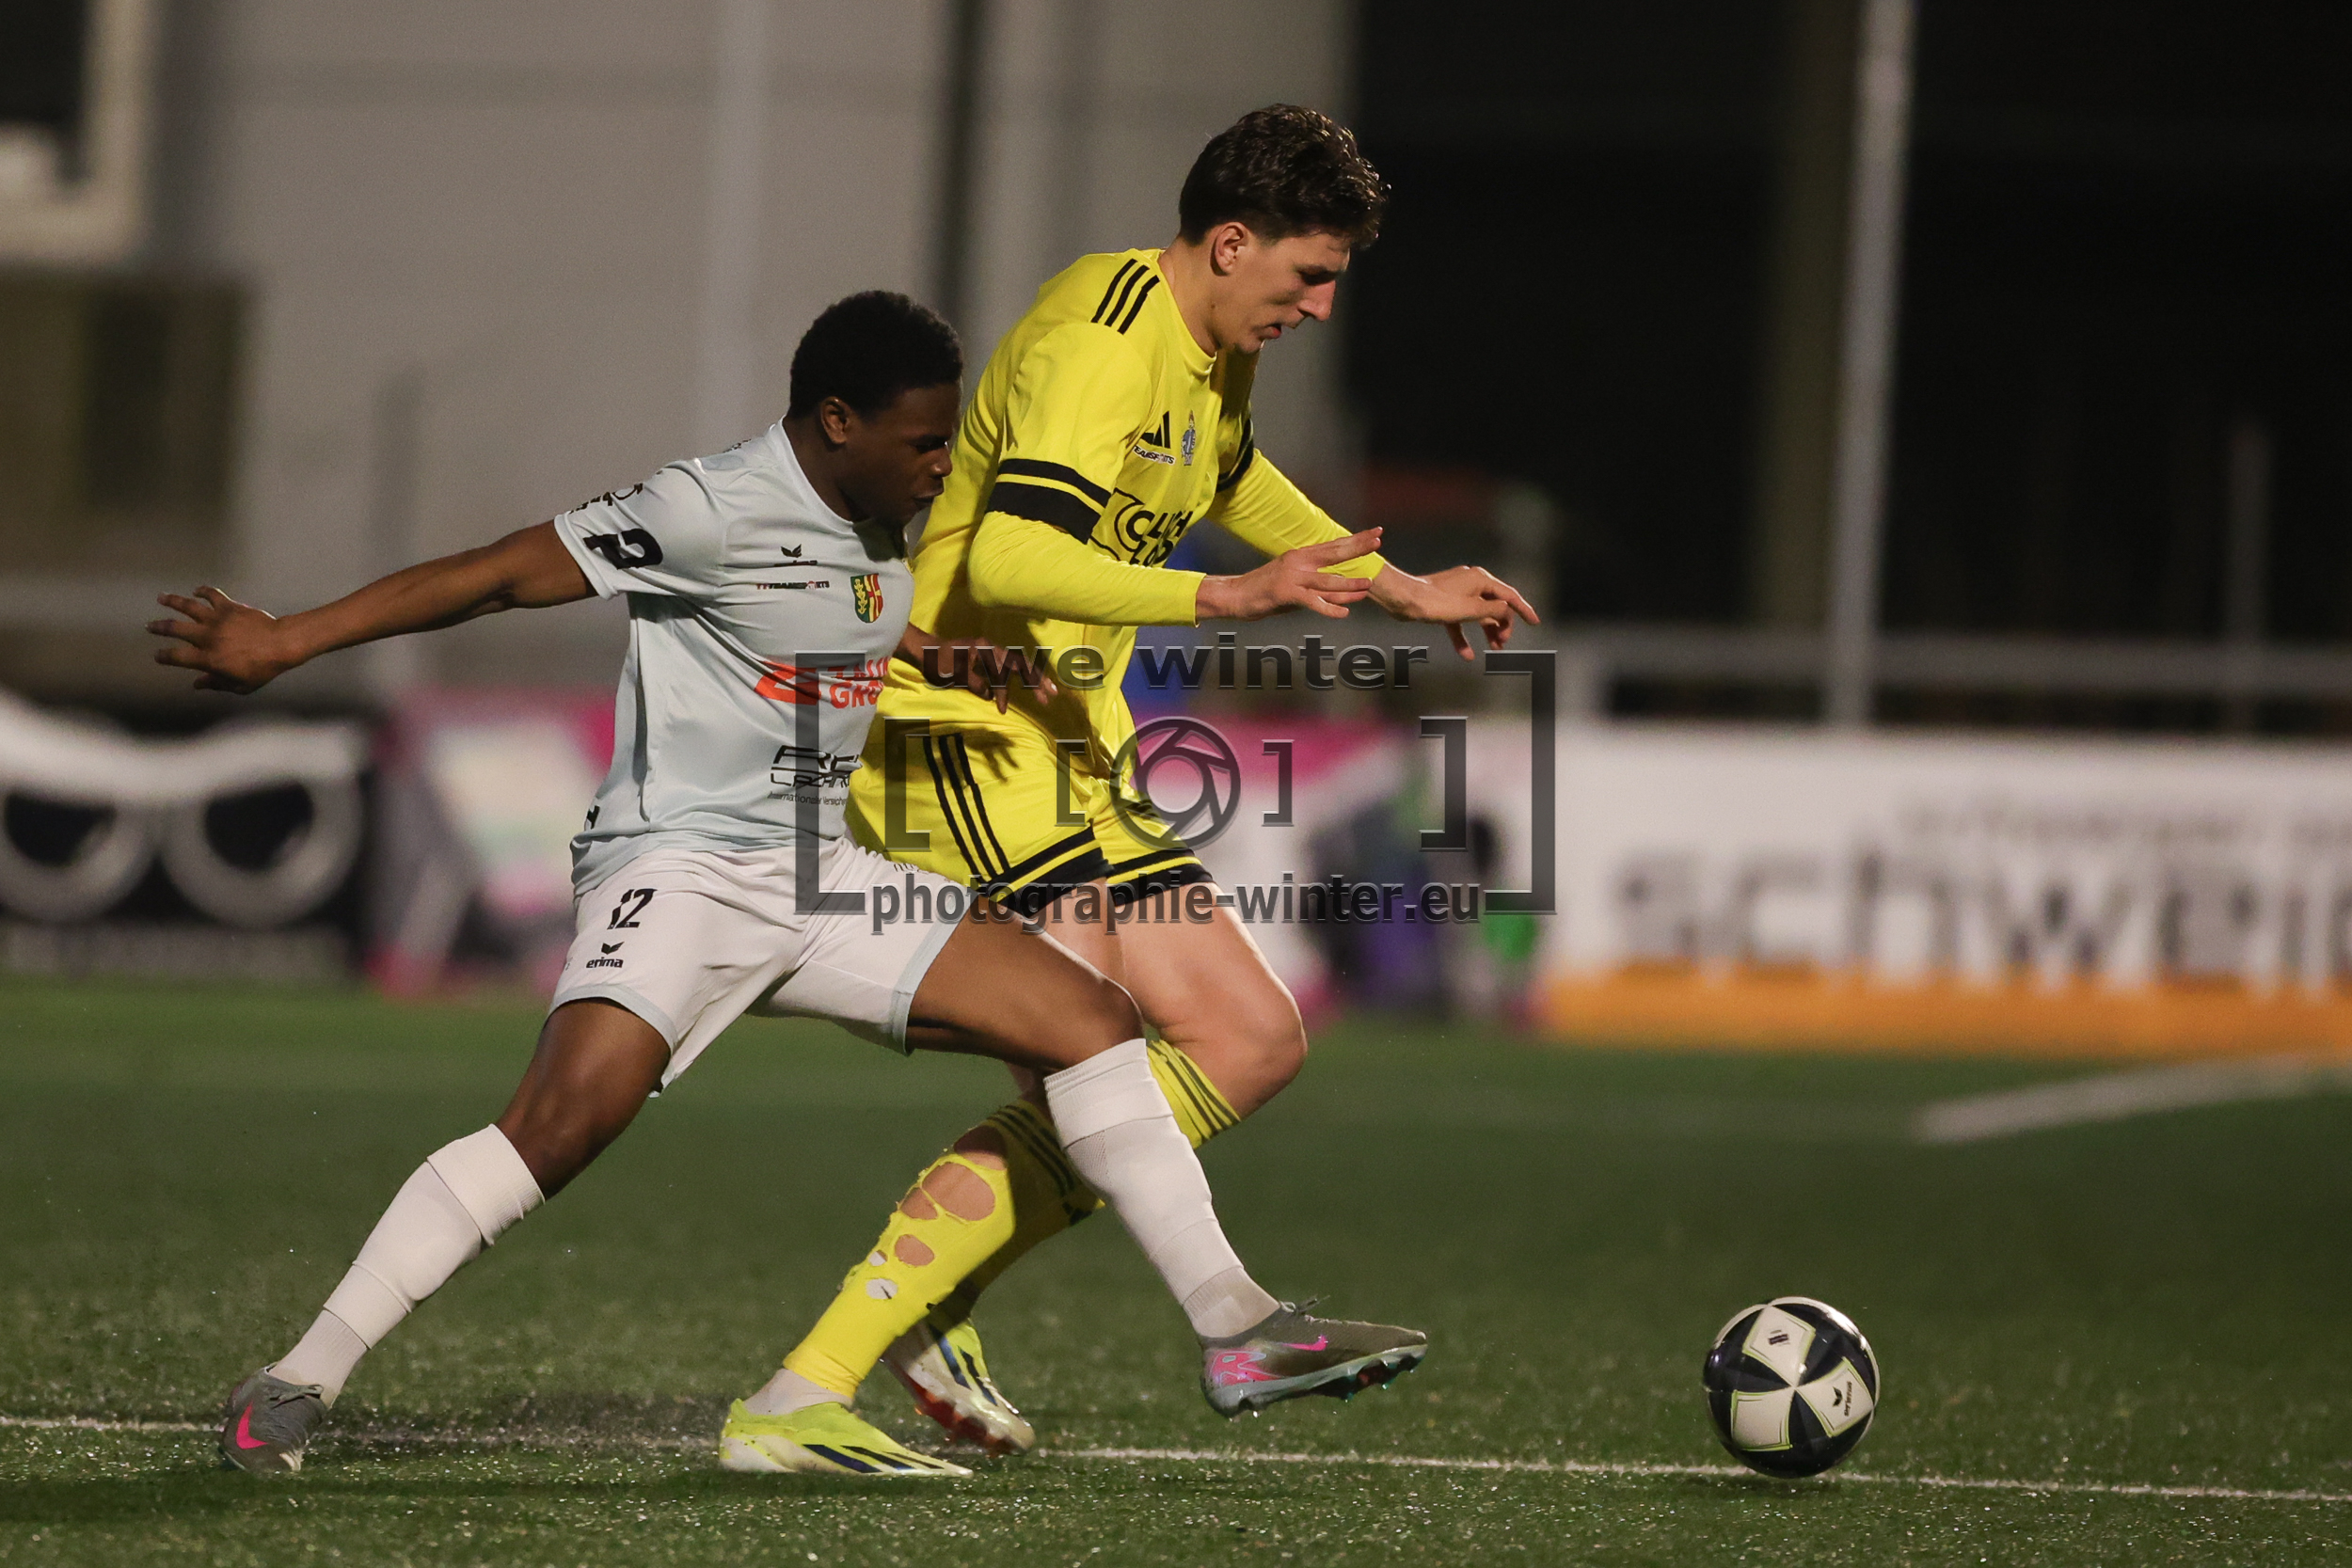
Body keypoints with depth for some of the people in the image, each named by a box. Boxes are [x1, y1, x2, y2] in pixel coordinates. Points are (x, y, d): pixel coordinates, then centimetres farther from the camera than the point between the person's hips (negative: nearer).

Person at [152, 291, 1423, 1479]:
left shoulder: (877, 529, 10)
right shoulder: (712, 512, -16)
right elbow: (495, 575, -16)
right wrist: (279, 643, -19)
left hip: (819, 884, 8)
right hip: (678, 873, -8)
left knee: (1090, 1018, 0)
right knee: (559, 1122, -29)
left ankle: (1233, 1322, 8)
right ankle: (293, 1388, -23)